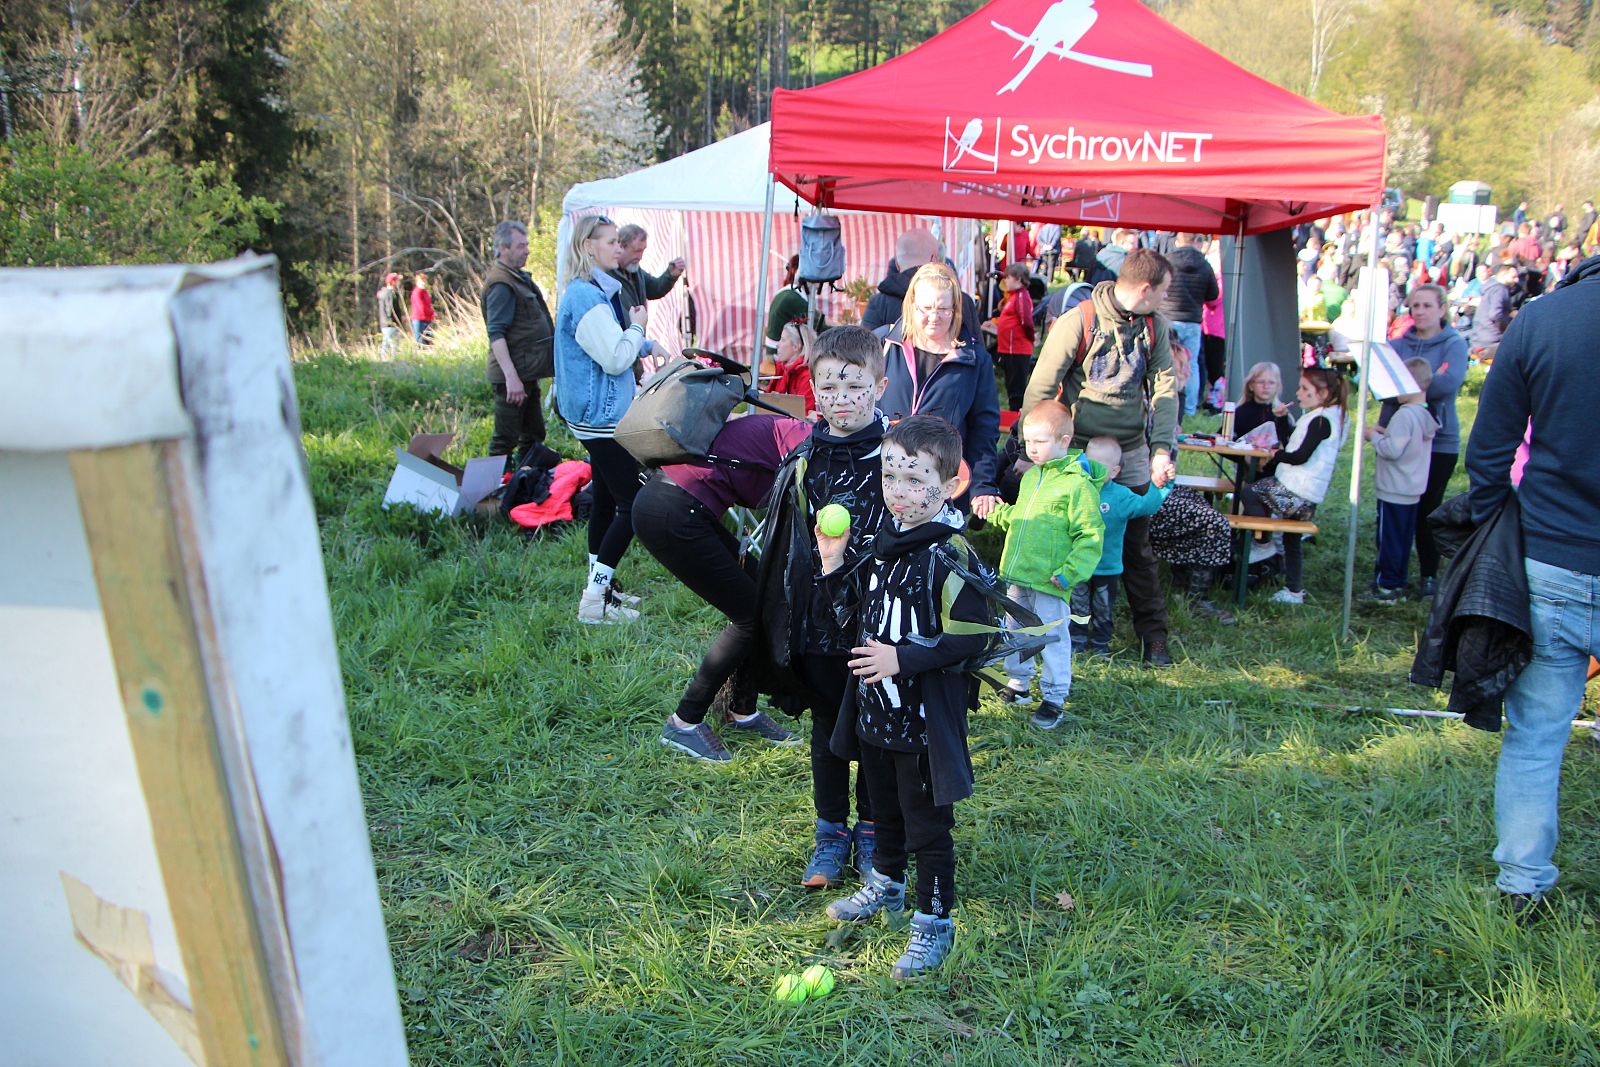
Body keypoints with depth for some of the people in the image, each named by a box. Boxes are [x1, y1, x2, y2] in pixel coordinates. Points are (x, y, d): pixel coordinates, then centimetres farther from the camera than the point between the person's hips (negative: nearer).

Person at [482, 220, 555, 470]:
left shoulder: (519, 277, 16)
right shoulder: (501, 284, -15)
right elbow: (496, 334, -23)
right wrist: (511, 376, -29)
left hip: (527, 373, 10)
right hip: (513, 376, -10)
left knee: (533, 435, 16)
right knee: (505, 440, -4)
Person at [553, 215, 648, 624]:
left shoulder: (594, 291, 16)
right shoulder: (587, 297, -17)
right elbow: (615, 358, -20)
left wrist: (640, 340, 11)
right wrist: (637, 327, -5)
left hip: (598, 416, 11)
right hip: (601, 417, -11)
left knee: (606, 499, 15)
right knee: (633, 503, -10)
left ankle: (599, 587, 23)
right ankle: (595, 598, -8)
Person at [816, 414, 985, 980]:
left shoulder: (951, 556, -21)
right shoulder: (885, 540, 2)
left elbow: (972, 639, -22)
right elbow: (861, 605, 15)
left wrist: (903, 658, -27)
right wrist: (833, 561, -1)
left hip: (925, 719, -8)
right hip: (875, 709, 8)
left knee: (927, 826, 7)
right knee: (884, 808, 26)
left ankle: (934, 923, 23)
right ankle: (885, 886, 48)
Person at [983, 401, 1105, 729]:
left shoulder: (1078, 483, -15)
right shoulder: (1031, 476, 10)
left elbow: (1090, 535, -16)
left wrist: (1070, 573, -21)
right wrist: (997, 511, 10)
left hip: (1049, 582, -8)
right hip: (1018, 578, 8)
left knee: (1052, 638, 3)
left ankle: (1054, 699, 16)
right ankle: (1018, 684, 36)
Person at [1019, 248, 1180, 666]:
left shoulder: (1154, 328, 2)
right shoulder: (1078, 322, -14)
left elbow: (1164, 390, 1)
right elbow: (1040, 388, -12)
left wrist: (1163, 448, -10)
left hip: (1130, 451, 4)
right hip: (1076, 449, -4)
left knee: (1136, 545, 8)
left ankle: (1153, 632, 18)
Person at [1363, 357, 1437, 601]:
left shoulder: (1404, 414, -21)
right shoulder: (1426, 415, 9)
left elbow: (1393, 450, -24)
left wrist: (1374, 436, -10)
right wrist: (1387, 433, 9)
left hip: (1393, 491, -9)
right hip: (1413, 490, 9)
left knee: (1389, 539, -1)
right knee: (1404, 540, 15)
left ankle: (1386, 586, 5)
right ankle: (1398, 584, 22)